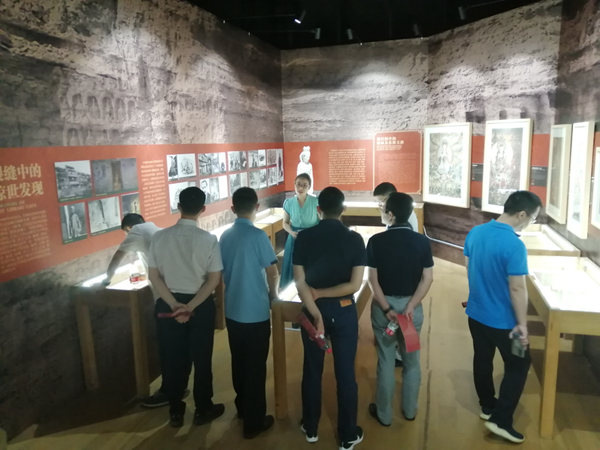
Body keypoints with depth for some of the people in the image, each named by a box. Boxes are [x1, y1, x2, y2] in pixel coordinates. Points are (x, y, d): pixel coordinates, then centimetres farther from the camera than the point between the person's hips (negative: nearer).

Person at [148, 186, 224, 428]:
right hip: (201, 306, -2)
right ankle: (203, 410, 29)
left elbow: (154, 276, -7)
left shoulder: (159, 237, -7)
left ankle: (175, 412, 30)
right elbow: (214, 280, -15)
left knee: (173, 359, 16)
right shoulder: (208, 240, -14)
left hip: (168, 304, 2)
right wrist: (191, 306, -14)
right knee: (201, 359, 14)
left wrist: (174, 305, -10)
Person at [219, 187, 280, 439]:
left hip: (232, 310, 6)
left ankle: (242, 408, 38)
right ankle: (254, 422, 16)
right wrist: (273, 296, 4)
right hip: (256, 312, -6)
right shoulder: (258, 235, -17)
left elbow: (223, 272, 10)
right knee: (255, 366, 5)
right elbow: (272, 272, -14)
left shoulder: (225, 236, 2)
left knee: (238, 361, 20)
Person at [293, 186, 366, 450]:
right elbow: (354, 285, -15)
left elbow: (300, 283, -12)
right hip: (343, 311, -1)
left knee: (312, 370, 16)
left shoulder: (303, 237, -8)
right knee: (345, 373, 11)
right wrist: (322, 293, -9)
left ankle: (310, 428, 33)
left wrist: (316, 315, -14)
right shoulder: (355, 239, -10)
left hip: (312, 309, 1)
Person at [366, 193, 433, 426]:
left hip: (383, 305, -2)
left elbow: (373, 279, -14)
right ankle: (410, 410, 33)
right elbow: (427, 279, -11)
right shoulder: (422, 241, -6)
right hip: (412, 305, 2)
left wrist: (386, 309, -14)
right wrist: (411, 306, -13)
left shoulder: (376, 241, -12)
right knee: (411, 360, 18)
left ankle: (384, 414, 25)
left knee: (385, 361, 11)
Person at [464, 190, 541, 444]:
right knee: (518, 366, 12)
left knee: (482, 360, 21)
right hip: (502, 320, -7)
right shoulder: (514, 245, -26)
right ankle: (501, 420, 14)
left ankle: (487, 406, 39)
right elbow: (517, 288, -22)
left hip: (476, 313, 7)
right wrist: (522, 324, -13)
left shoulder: (475, 232, -3)